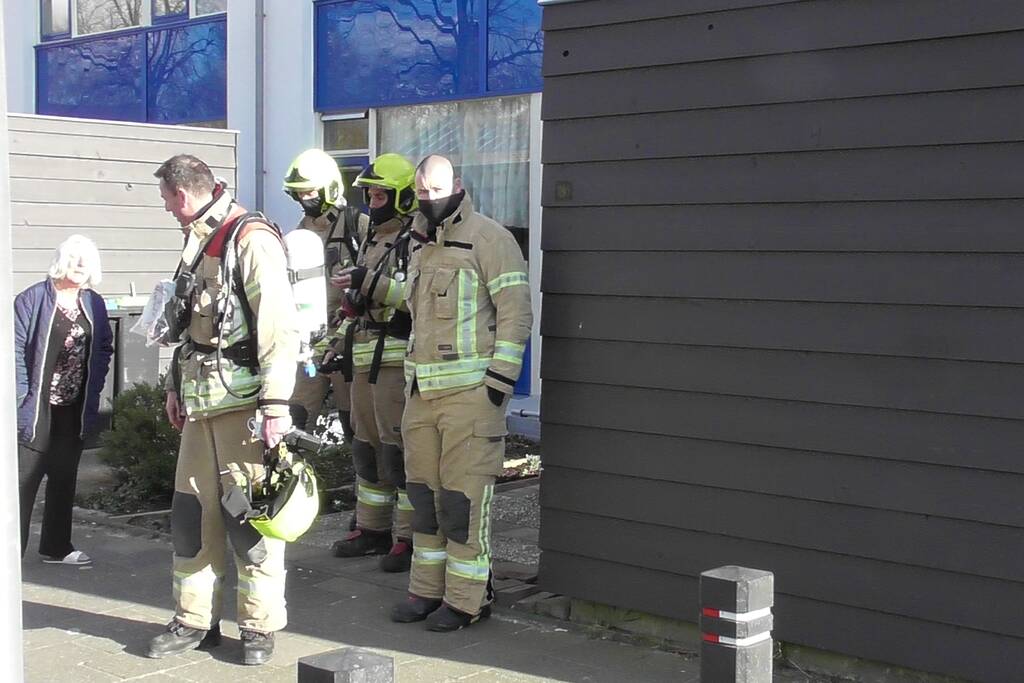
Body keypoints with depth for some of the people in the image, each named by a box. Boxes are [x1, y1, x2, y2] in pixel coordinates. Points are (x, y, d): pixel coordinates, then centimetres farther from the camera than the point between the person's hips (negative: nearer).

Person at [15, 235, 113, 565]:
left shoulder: (94, 304, 8)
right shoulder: (33, 299, -7)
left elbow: (105, 348, 14)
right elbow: (16, 350, -10)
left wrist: (94, 390, 4)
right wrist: (23, 398, -15)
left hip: (74, 409, 6)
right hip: (38, 408, -5)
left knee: (64, 477, 13)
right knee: (25, 477, -4)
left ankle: (57, 546, 24)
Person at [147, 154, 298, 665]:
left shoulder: (251, 238, -12)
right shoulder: (199, 242, 16)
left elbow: (280, 327, -18)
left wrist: (275, 403, -21)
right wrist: (177, 384, 25)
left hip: (243, 402, -8)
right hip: (201, 403, 8)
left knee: (249, 516, -2)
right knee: (193, 512, 10)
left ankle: (260, 626, 10)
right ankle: (195, 620, 22)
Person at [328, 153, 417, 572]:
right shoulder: (371, 239, 18)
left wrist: (370, 282, -25)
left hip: (399, 357, -9)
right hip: (366, 356, 9)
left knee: (399, 447, -8)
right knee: (367, 444, 14)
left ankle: (410, 537, -1)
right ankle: (372, 529, 23)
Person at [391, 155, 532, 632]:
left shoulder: (488, 239, -7)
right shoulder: (421, 247, 19)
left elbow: (516, 311, -12)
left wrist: (500, 379, -17)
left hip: (470, 391, -8)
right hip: (421, 391, 8)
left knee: (463, 495, -5)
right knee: (423, 491, 12)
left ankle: (466, 600, 3)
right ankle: (428, 590, 22)